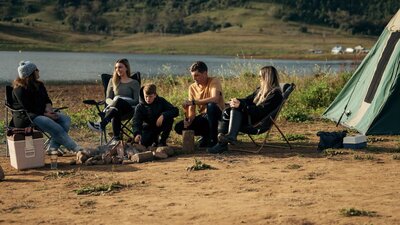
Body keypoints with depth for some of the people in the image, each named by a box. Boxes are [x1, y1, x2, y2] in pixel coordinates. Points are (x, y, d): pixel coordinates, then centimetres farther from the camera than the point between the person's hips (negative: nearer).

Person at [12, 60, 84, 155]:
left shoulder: (39, 85, 14)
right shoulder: (20, 89, -12)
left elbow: (47, 100, 18)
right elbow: (28, 108, -17)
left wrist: (48, 107, -6)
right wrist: (46, 114, -21)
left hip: (42, 113, 9)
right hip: (25, 117, -9)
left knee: (66, 119, -11)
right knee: (55, 126, -32)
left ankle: (53, 147, -21)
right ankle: (75, 148, -30)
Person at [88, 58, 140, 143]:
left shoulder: (134, 83, 15)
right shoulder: (113, 81, 24)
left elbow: (136, 101, 3)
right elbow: (107, 99, 17)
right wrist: (113, 103, -10)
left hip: (129, 109, -2)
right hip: (117, 108, 2)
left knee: (119, 100, -40)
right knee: (116, 113, -40)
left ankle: (101, 124, -53)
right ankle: (116, 138, -51)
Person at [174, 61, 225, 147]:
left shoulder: (214, 81, -13)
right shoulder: (192, 87, 3)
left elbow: (215, 99, -33)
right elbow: (192, 109, 0)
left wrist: (193, 102, -34)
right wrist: (189, 120, -22)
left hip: (217, 115, -5)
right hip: (203, 116, 5)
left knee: (211, 105, -38)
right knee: (179, 127, -11)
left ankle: (213, 139, -22)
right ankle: (206, 135, 6)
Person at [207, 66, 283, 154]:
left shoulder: (275, 94, -10)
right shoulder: (260, 90, 21)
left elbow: (262, 111, -20)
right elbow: (248, 100, 21)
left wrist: (241, 106, -23)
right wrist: (237, 101, -3)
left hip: (260, 122, -9)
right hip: (252, 116, 9)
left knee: (235, 110, -27)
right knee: (226, 112, -11)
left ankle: (231, 136, -46)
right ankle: (221, 142, -24)